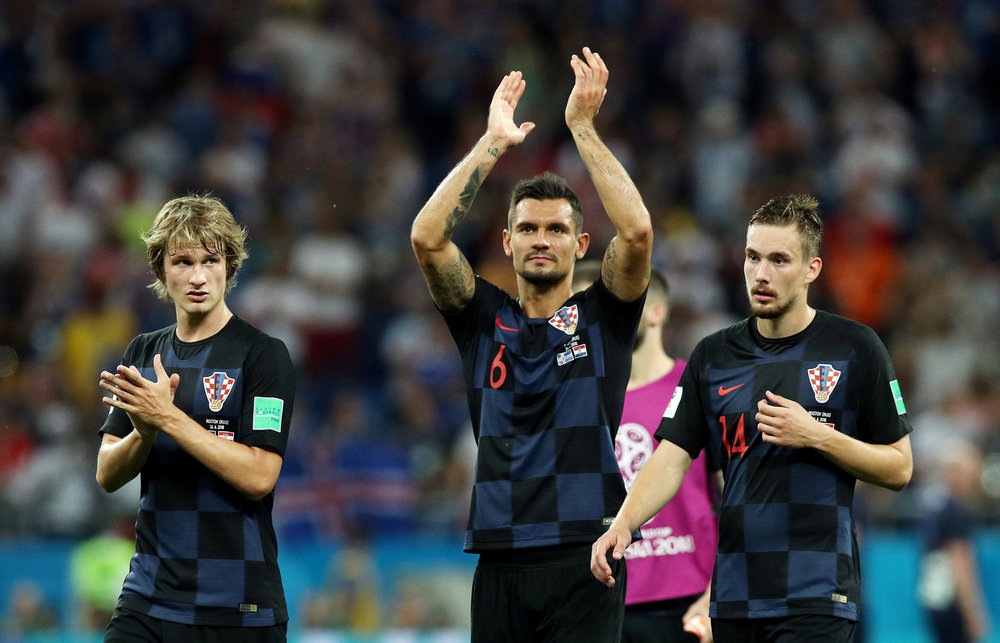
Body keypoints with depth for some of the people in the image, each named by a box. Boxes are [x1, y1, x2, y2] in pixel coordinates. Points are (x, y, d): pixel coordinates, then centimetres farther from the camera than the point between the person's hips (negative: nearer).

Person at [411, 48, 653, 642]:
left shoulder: (602, 317, 7)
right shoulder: (484, 319, 13)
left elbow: (637, 230, -9)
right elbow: (428, 238, -1)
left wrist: (583, 127, -7)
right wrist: (493, 143, -2)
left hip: (584, 563, -3)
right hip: (500, 564, 3)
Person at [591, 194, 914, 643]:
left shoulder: (854, 348, 0)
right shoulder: (713, 355, 10)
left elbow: (899, 468, 2)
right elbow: (670, 460, 3)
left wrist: (817, 435, -13)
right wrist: (622, 525, -15)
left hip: (816, 597, -4)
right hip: (733, 596, 4)